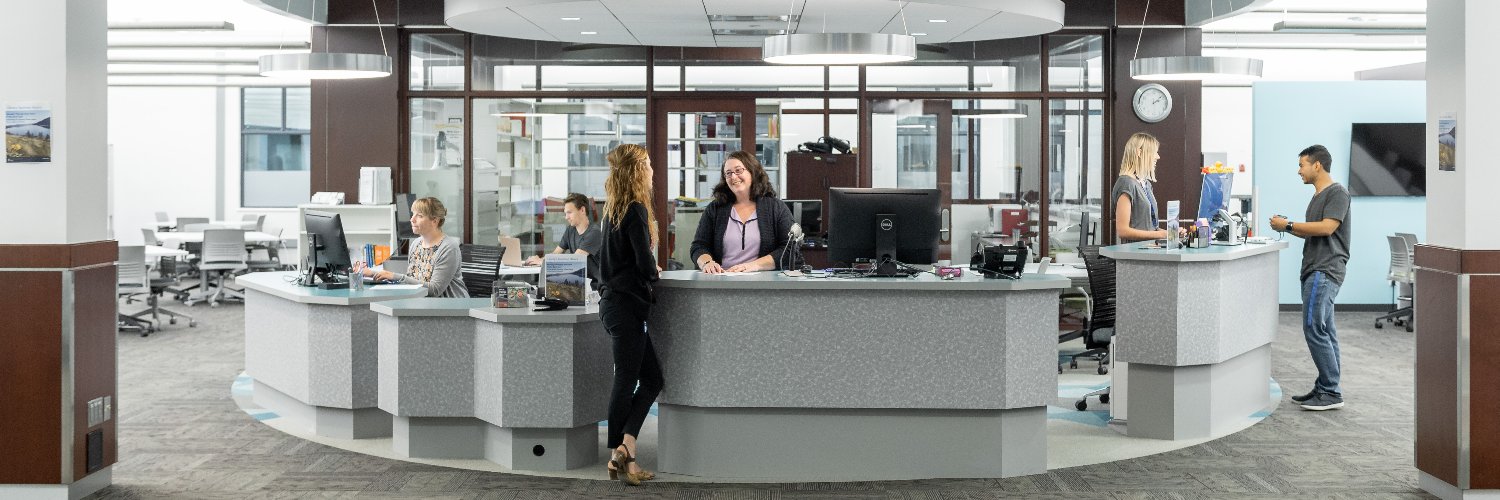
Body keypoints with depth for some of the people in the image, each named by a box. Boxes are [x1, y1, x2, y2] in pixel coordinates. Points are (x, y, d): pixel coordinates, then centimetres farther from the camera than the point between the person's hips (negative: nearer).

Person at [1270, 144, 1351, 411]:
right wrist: (1290, 228, 10)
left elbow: (1326, 227, -19)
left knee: (1314, 328, -12)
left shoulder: (1337, 192, -9)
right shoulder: (1317, 196, 19)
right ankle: (1326, 389, 13)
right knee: (1324, 331, 10)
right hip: (1314, 270, 10)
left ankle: (1331, 393, -8)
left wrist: (1289, 225, -13)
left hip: (1325, 272, -10)